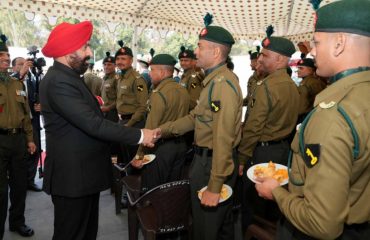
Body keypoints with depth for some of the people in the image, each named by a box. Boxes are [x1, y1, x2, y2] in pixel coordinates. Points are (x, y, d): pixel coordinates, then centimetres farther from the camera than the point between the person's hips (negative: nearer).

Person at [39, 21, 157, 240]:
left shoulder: (70, 77, 12)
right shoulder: (58, 81, -20)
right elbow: (93, 124, -27)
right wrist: (139, 135, -21)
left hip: (83, 173, 10)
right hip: (73, 176, -10)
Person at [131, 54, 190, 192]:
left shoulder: (159, 94, -17)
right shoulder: (184, 92, 5)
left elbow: (150, 129, -19)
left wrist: (140, 155, -13)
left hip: (161, 147, -7)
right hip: (181, 145, 8)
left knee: (151, 191, 7)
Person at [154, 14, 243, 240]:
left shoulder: (223, 83, -23)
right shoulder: (213, 80, 11)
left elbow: (223, 139, -27)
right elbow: (196, 116, 14)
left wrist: (215, 185, -25)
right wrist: (165, 129, 6)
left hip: (213, 163, -9)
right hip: (205, 157, 9)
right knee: (222, 221, 26)